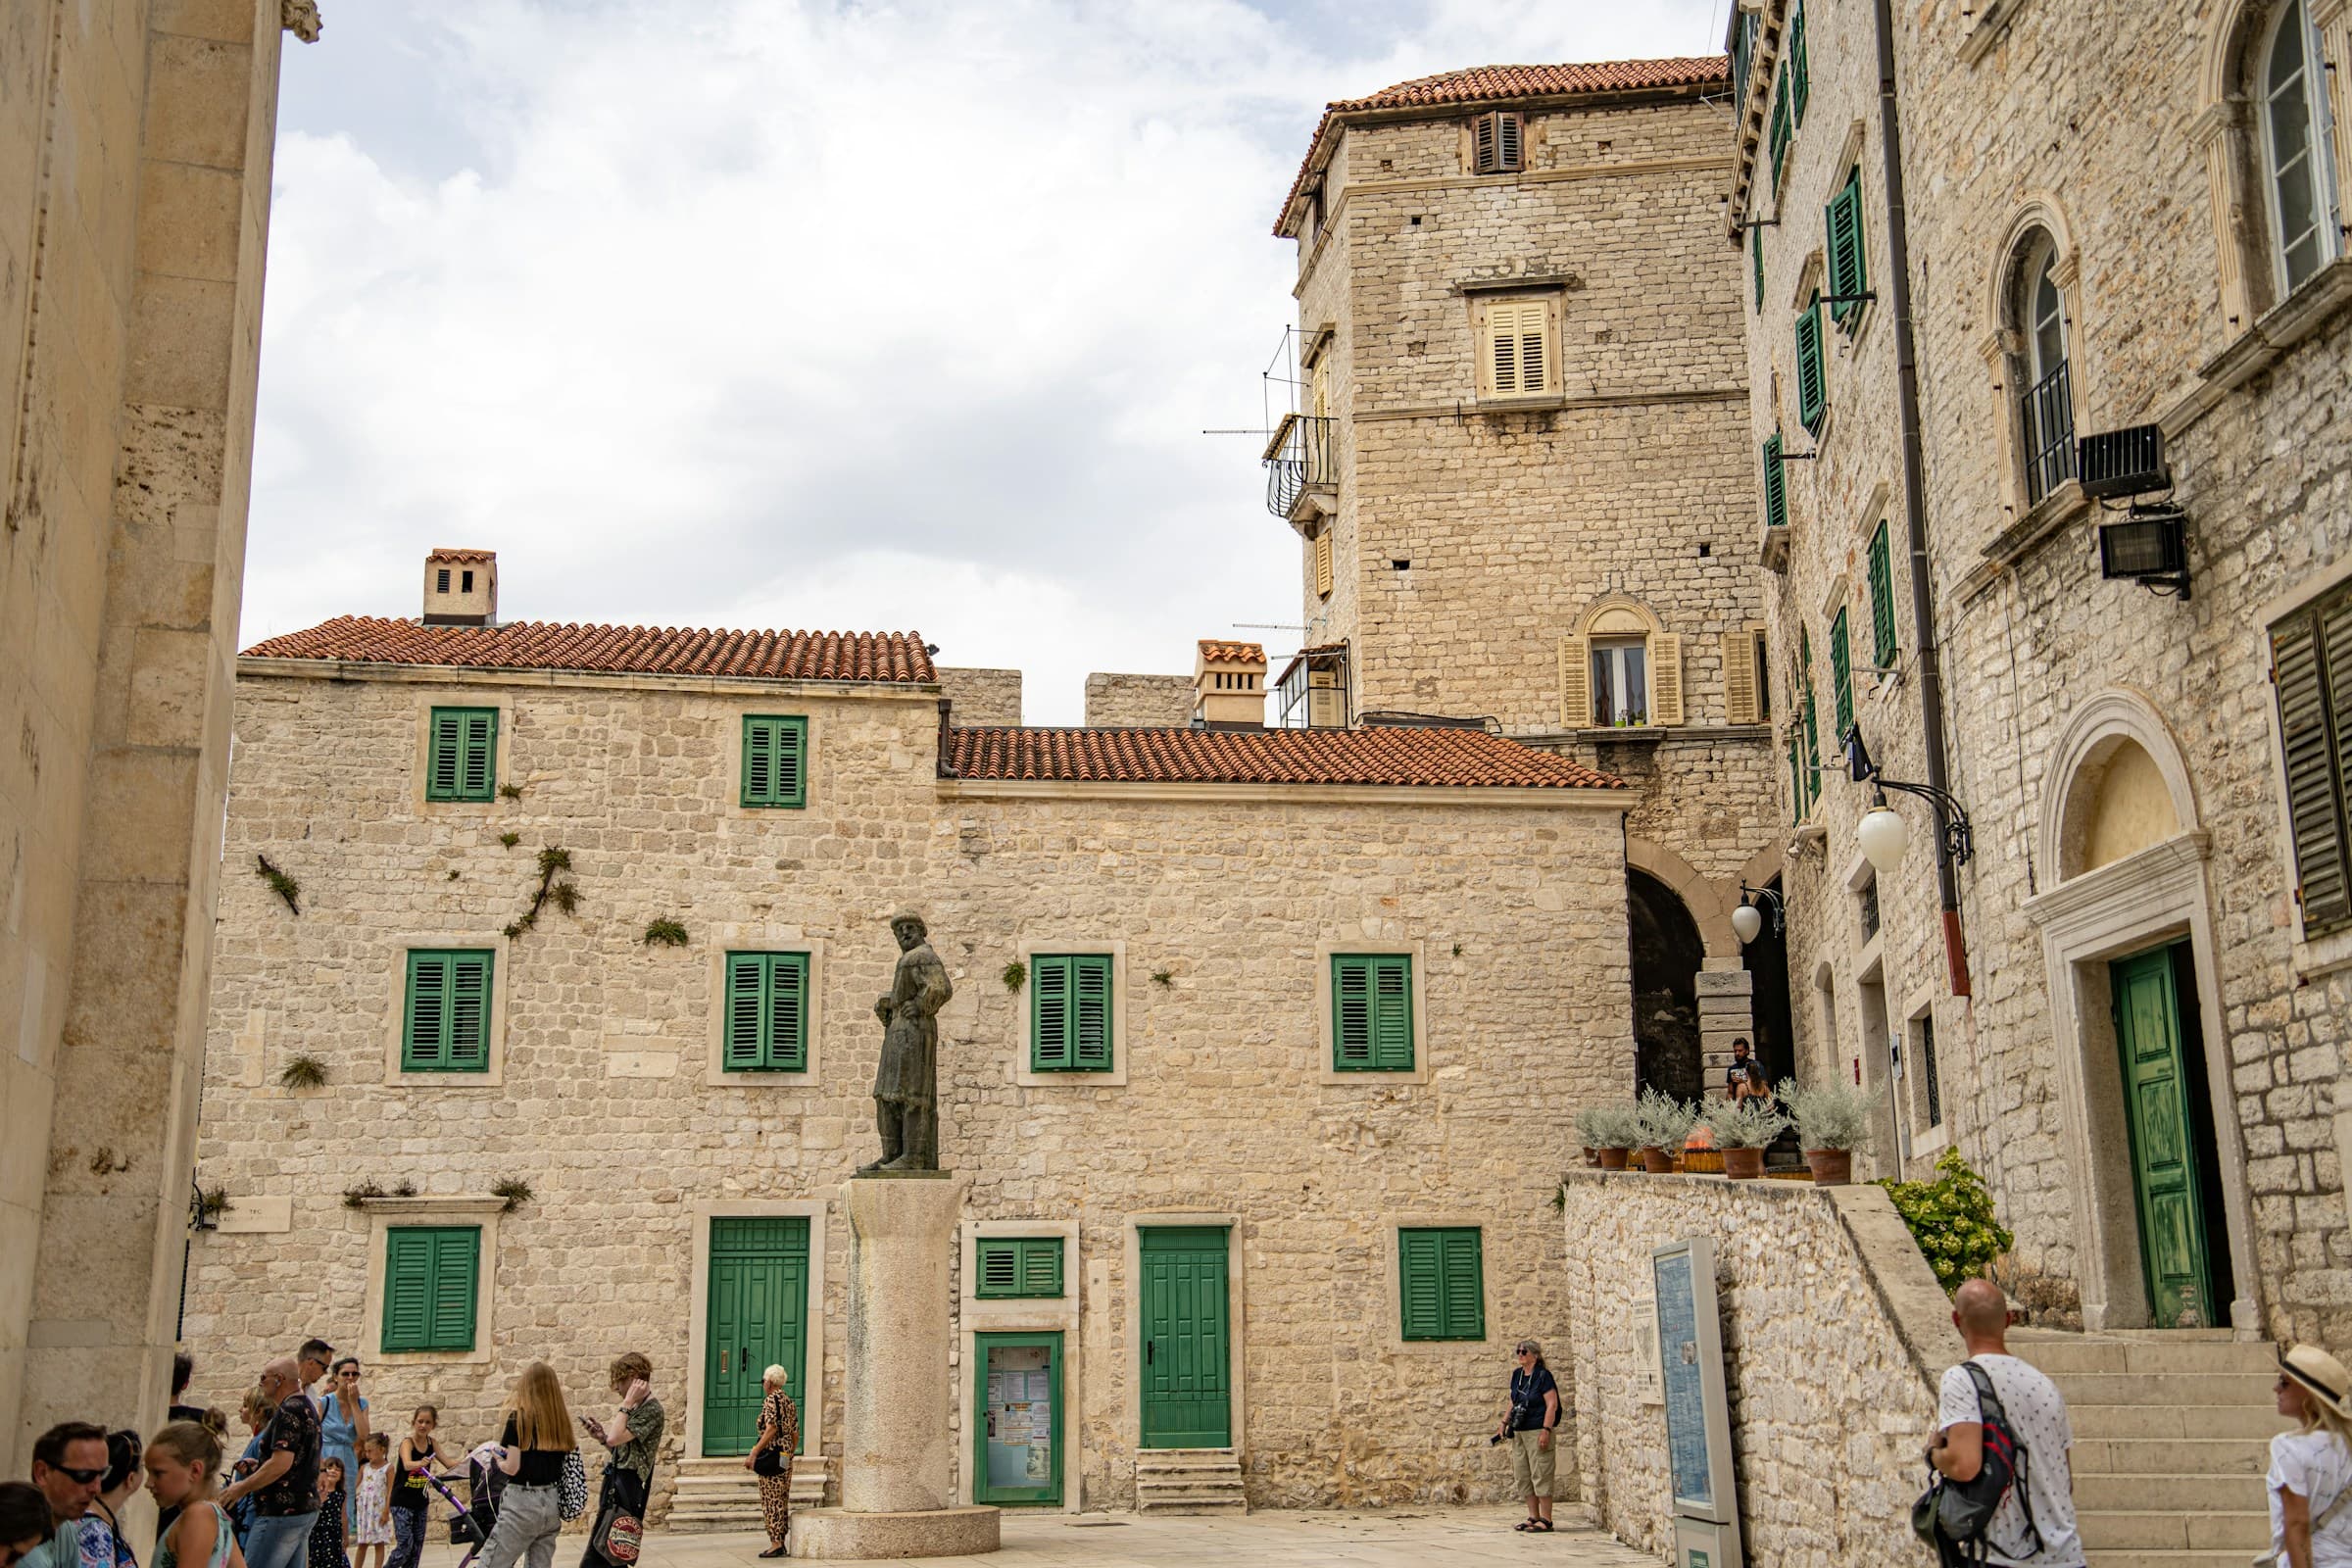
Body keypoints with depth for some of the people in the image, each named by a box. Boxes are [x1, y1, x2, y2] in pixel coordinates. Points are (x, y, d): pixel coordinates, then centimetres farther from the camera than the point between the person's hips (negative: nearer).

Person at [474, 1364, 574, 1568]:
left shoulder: (519, 1417, -8)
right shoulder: (561, 1419, 7)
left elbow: (512, 1467, -11)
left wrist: (499, 1461, 9)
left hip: (522, 1503, -6)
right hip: (552, 1503, 6)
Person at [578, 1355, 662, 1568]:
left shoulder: (651, 1409, -15)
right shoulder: (636, 1407, 16)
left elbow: (614, 1438, -23)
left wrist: (627, 1402, -17)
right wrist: (601, 1435, 6)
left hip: (627, 1486, -10)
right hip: (616, 1484, 10)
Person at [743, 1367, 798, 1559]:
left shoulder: (771, 1400, -10)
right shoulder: (791, 1402, 15)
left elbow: (771, 1429, -20)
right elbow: (795, 1435, 15)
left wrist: (753, 1454, -21)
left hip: (771, 1456, -8)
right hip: (786, 1460, 8)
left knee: (771, 1500, -6)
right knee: (782, 1501, 11)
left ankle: (775, 1544, -9)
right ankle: (781, 1542, 12)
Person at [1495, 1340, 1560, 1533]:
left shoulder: (1543, 1376, -11)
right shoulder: (1517, 1375, 11)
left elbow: (1552, 1404, -15)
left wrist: (1546, 1431, -20)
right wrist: (1504, 1423, 17)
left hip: (1537, 1432, -8)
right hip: (1519, 1433, 8)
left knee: (1540, 1475, -5)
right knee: (1523, 1476, 10)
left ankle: (1546, 1519, 0)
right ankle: (1533, 1516, 18)